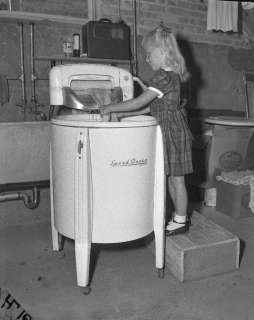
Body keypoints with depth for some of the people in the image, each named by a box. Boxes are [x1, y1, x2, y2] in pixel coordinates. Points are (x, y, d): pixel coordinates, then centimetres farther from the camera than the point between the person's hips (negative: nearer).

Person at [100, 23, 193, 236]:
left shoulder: (164, 77, -19)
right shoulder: (170, 75, 13)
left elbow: (139, 103, -21)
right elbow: (150, 107, 13)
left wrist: (111, 108, -12)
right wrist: (121, 114, 9)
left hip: (173, 132, -10)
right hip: (168, 132, 10)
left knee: (176, 178, 1)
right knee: (171, 178, 16)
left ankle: (181, 221, 16)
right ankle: (180, 216, 29)